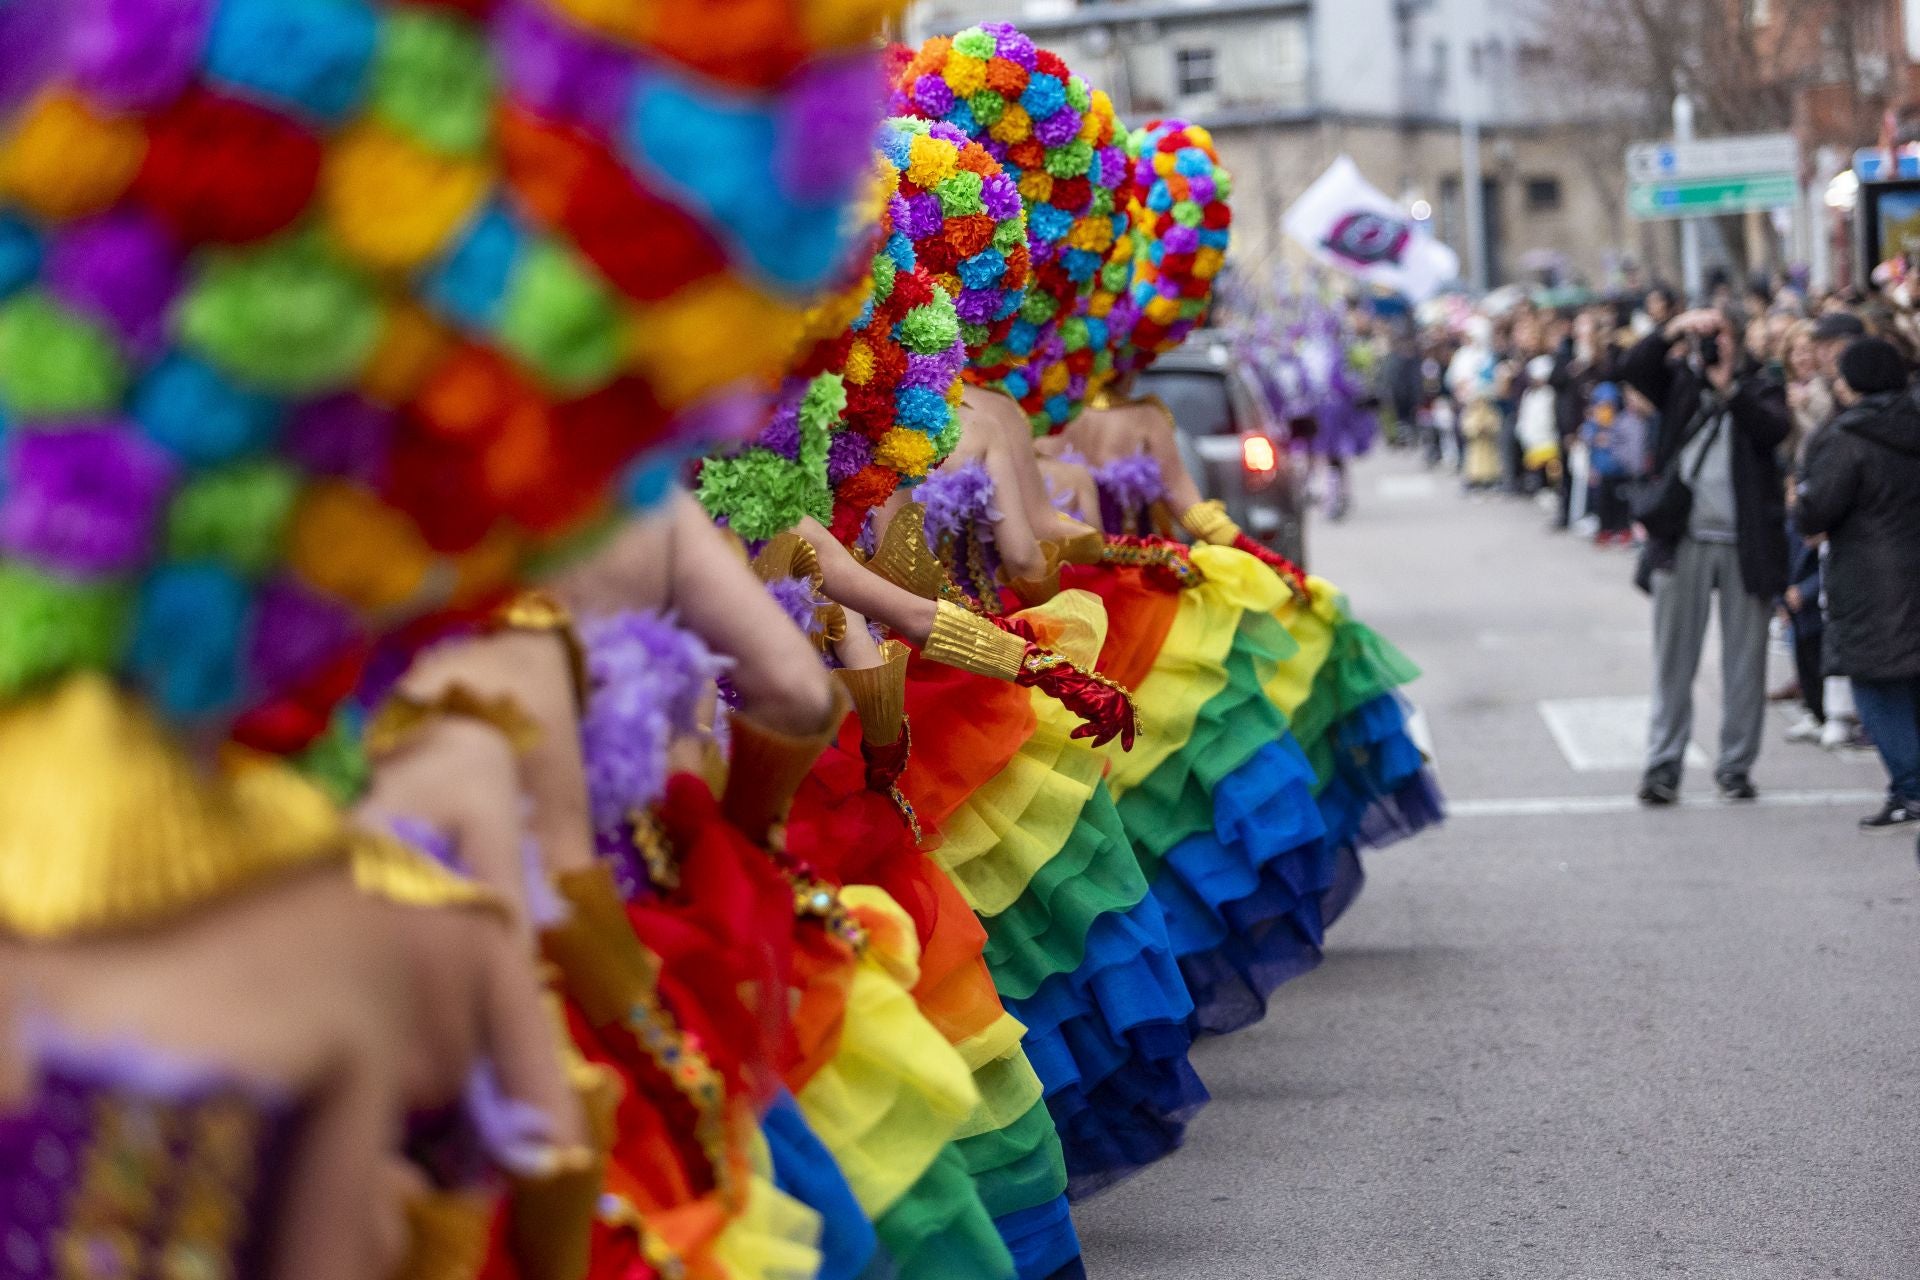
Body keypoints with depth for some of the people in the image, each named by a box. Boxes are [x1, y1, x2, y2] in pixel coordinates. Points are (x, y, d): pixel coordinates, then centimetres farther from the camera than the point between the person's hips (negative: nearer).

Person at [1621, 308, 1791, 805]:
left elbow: (1775, 428, -11)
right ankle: (1663, 765, 5)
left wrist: (1727, 387, -17)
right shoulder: (1679, 381, 11)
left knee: (1745, 660, 4)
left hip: (1746, 544, -1)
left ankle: (1736, 765, 13)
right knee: (1673, 657, 2)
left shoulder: (1758, 387, 8)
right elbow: (1633, 367, -6)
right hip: (1684, 541, 1)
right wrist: (1672, 331, -17)